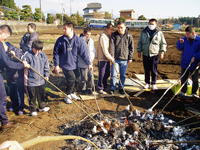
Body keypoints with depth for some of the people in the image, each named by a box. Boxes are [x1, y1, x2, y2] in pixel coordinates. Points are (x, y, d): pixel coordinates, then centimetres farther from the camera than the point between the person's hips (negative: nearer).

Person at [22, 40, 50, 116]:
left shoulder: (43, 55, 2)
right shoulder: (27, 55, -12)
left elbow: (46, 66, 11)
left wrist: (46, 75, 8)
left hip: (41, 80, 4)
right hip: (31, 81, -4)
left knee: (41, 95, 19)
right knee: (32, 96, 7)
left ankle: (42, 107, 38)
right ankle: (33, 110, 24)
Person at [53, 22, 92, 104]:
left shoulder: (78, 40, -6)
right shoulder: (60, 40, -8)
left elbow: (84, 52, -4)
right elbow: (56, 53, -2)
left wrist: (89, 63, -6)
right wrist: (56, 65, -5)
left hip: (75, 65, 4)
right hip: (65, 65, -3)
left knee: (77, 78, 10)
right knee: (71, 79, -9)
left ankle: (72, 93, 35)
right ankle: (68, 96, 15)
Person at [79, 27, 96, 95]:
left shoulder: (91, 40, 9)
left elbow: (93, 50, 14)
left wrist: (92, 58, -2)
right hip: (83, 63, -5)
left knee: (91, 76, 7)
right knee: (84, 77, 2)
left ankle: (89, 88, 26)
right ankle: (83, 89, 23)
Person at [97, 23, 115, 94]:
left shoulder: (109, 36, 13)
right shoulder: (103, 36, -14)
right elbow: (104, 49, -18)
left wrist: (111, 57, 6)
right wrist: (110, 58, -17)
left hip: (107, 58, 8)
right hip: (102, 59, -8)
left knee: (107, 74, 12)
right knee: (102, 74, 0)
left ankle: (105, 86, 26)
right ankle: (100, 88, 14)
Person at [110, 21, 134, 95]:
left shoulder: (129, 36, 3)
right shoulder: (114, 35, 1)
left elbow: (131, 47, 6)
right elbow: (112, 46, -6)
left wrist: (130, 58, 3)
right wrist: (112, 56, -16)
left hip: (124, 59, 1)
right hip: (115, 59, 0)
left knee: (123, 75, 9)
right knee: (113, 74, 1)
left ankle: (121, 88, 25)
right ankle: (112, 88, 18)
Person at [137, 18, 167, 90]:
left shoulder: (159, 33, 3)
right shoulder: (144, 32, 7)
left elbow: (163, 43, 6)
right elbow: (139, 42, 12)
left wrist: (162, 52, -2)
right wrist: (139, 51, 7)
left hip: (155, 55, -2)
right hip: (145, 55, 2)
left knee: (154, 70, 2)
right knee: (146, 70, 9)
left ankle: (153, 84, 16)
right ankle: (147, 83, 23)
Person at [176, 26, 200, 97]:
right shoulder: (184, 39, -1)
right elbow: (179, 48, 2)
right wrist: (180, 43, -16)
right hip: (184, 63, 2)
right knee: (183, 79, 11)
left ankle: (194, 93, 24)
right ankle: (183, 91, 27)